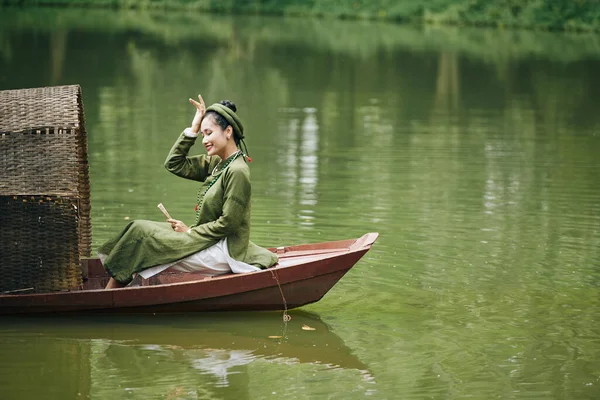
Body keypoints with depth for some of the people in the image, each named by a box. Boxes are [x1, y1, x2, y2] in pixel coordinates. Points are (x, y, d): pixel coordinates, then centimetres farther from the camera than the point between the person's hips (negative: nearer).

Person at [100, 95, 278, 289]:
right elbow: (174, 164, 12)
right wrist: (193, 129, 5)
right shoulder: (215, 164, 10)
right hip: (213, 243, 10)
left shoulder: (237, 172, -18)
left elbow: (227, 224, -20)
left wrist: (190, 231, -10)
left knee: (141, 232, -10)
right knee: (140, 229, 5)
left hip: (222, 253, -10)